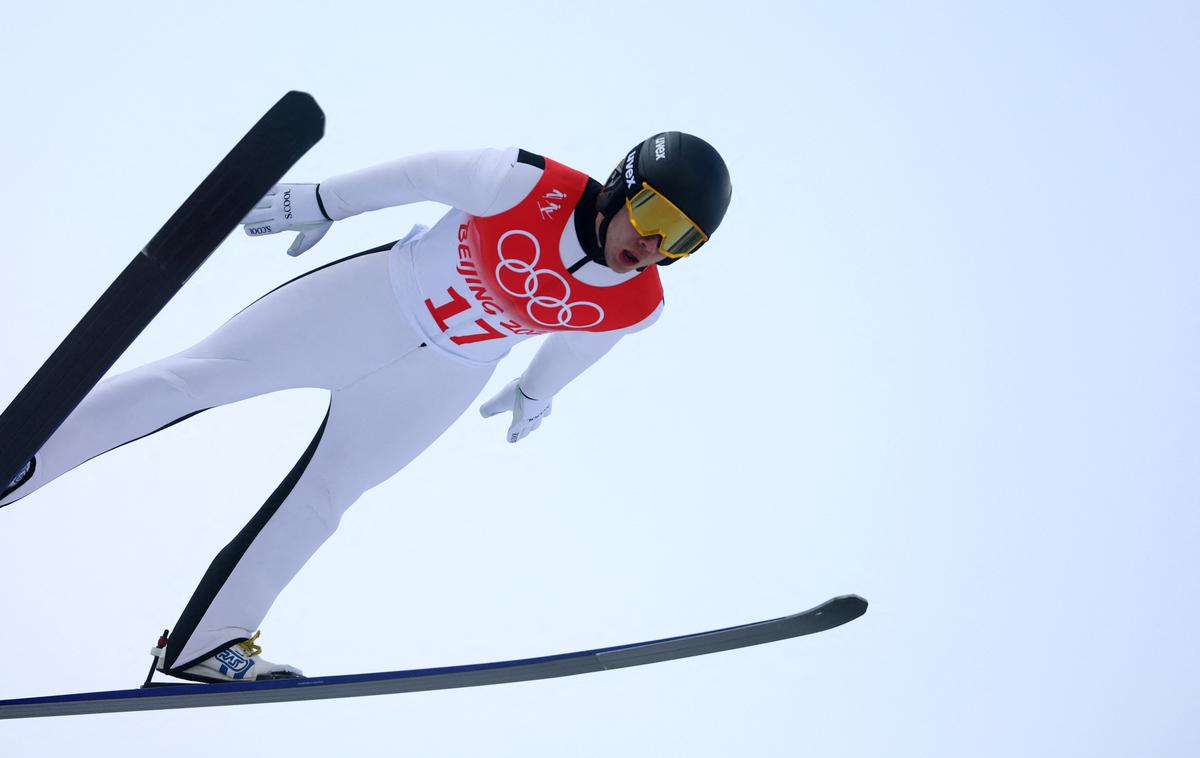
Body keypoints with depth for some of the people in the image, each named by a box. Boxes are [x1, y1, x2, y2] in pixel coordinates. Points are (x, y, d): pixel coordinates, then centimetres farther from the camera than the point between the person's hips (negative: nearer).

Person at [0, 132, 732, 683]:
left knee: (322, 494, 3)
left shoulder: (639, 307, -15)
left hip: (443, 381, 3)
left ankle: (210, 640, 15)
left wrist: (537, 390, 26)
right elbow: (424, 172, -14)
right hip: (379, 296, -3)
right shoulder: (529, 186, -29)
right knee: (199, 374, -7)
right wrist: (324, 202, -5)